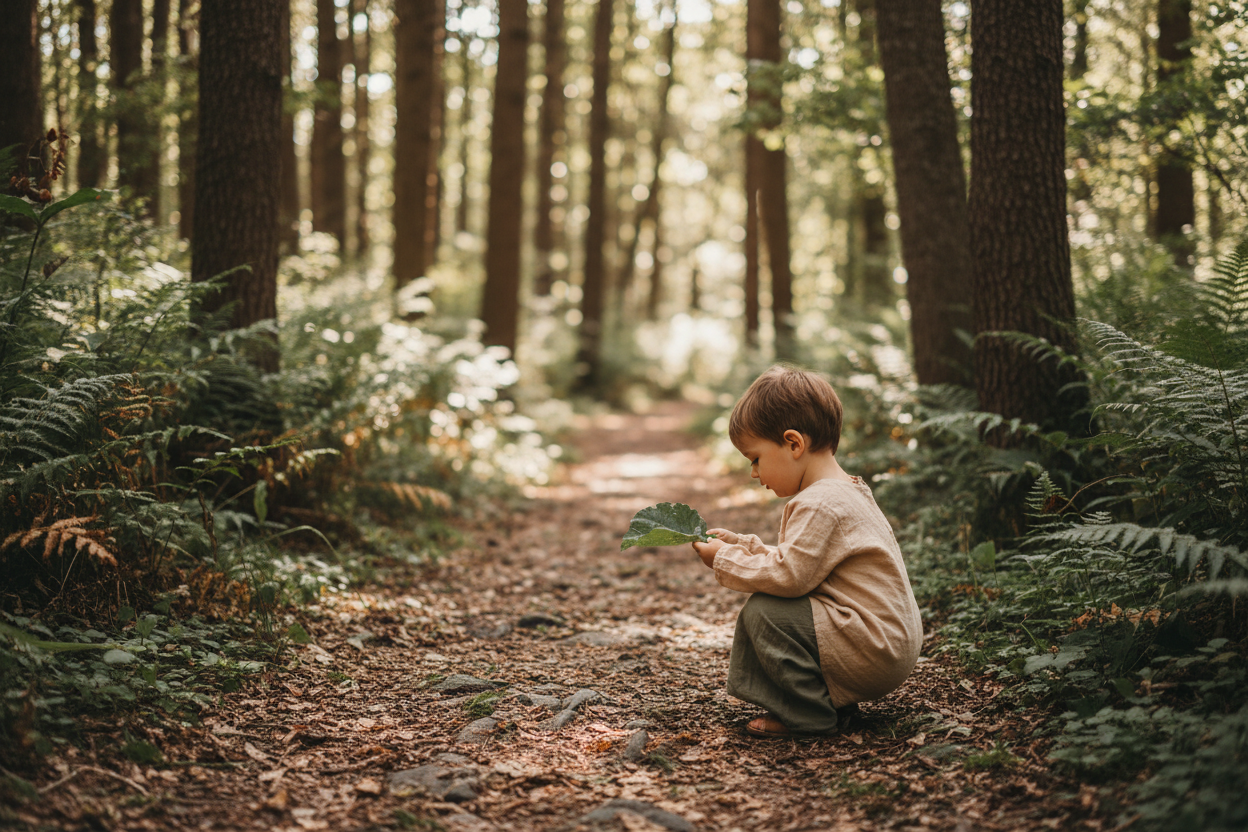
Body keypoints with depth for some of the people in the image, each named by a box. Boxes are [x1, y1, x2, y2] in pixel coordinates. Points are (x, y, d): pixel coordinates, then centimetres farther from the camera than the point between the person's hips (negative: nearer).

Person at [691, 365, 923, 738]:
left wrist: (725, 561, -11)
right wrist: (741, 544, 14)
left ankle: (808, 714, -6)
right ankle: (829, 697, 12)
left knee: (763, 612, -17)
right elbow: (795, 560, 21)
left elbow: (789, 574, -24)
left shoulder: (820, 505, -19)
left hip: (876, 654, -11)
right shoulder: (844, 492, 15)